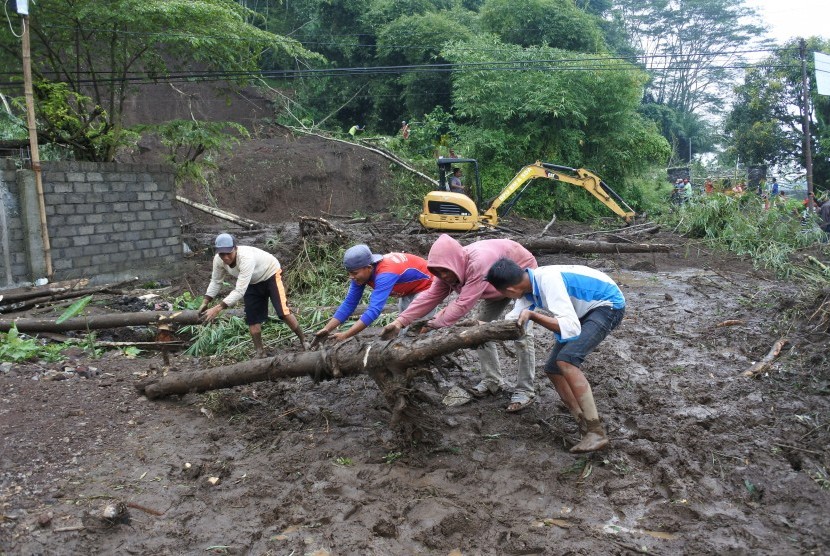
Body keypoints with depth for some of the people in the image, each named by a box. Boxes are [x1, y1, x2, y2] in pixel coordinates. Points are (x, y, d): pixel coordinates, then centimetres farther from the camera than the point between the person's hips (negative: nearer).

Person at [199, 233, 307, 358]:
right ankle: (260, 352, 14)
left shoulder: (246, 258, -43)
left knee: (283, 312, -15)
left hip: (271, 275, -6)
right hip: (253, 282, 7)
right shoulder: (218, 260, -22)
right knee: (252, 318, 2)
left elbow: (239, 291, -45)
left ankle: (303, 341, 2)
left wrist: (217, 308, -49)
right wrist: (205, 302, -9)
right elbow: (215, 281, -2)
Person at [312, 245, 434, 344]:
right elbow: (349, 303, -14)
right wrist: (327, 329, -23)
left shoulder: (384, 275, -42)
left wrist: (345, 335, -51)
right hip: (407, 290, 8)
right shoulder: (361, 273, -18)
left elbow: (374, 310, -49)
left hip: (426, 286, -8)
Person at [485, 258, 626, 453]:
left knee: (566, 360, -26)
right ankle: (586, 428, 7)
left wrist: (532, 315, -34)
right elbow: (513, 321, 12)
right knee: (553, 369, 4)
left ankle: (597, 432, -21)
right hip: (586, 310, 9)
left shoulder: (548, 280, -32)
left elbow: (571, 328, -39)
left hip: (608, 304, -9)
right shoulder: (527, 285, -5)